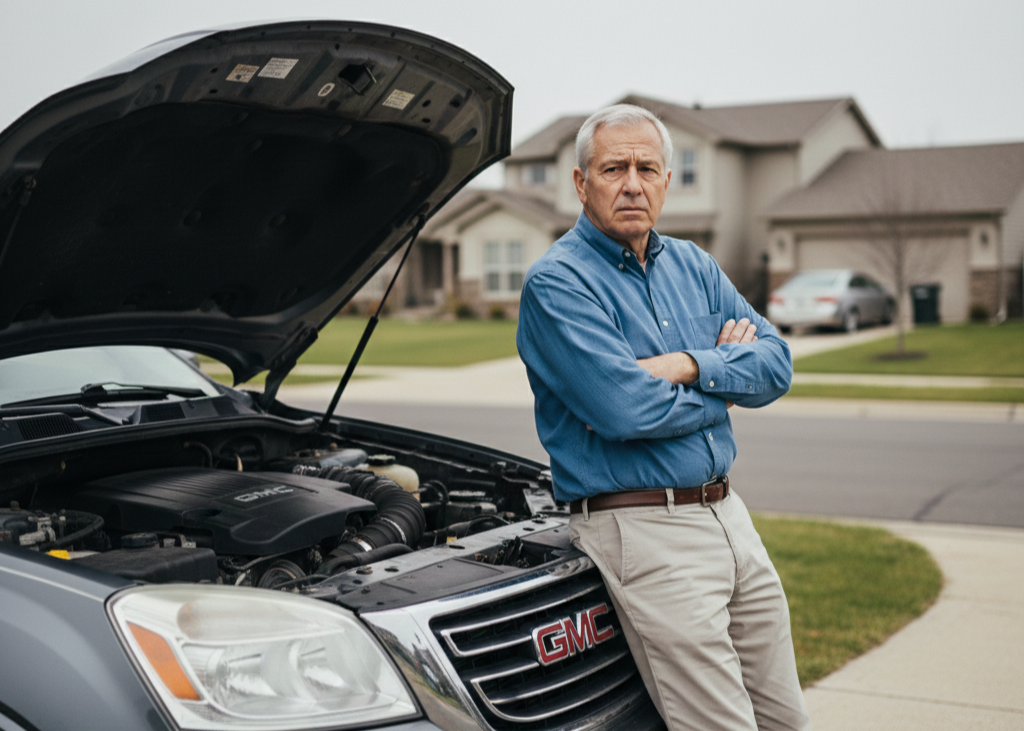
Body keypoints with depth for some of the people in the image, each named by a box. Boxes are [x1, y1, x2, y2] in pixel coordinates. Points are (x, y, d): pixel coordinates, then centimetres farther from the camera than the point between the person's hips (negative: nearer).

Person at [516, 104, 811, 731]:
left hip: (729, 514, 8)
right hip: (643, 532, -8)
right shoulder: (556, 282, -9)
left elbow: (777, 364, 5)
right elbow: (626, 409, -21)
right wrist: (726, 381, -5)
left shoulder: (692, 266, 14)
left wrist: (693, 366, -13)